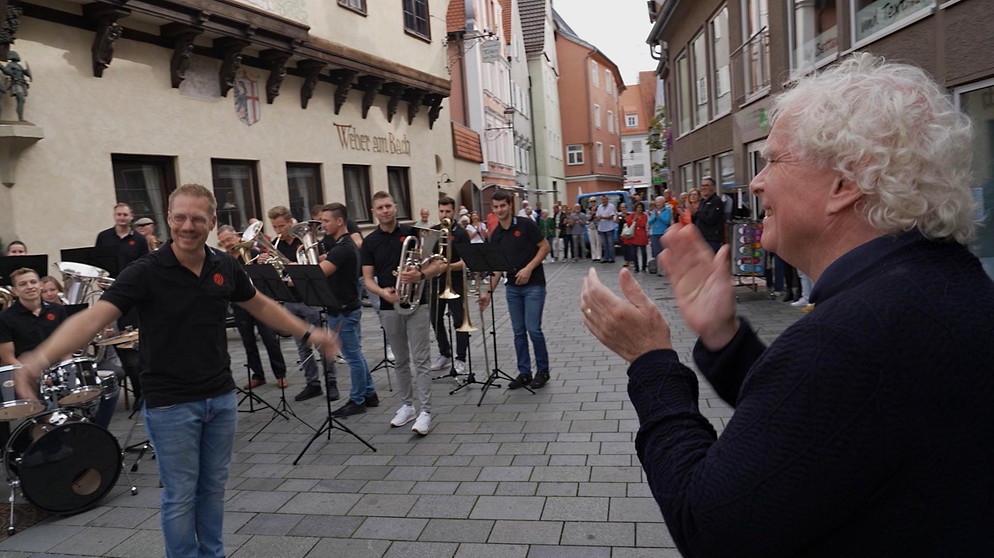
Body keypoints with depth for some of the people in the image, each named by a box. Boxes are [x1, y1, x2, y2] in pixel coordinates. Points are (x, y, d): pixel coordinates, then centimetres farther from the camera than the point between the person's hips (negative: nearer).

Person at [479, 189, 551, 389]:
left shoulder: (525, 224, -9)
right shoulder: (495, 235, 6)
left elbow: (545, 247, -8)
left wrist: (528, 269, -17)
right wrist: (488, 292, 2)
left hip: (533, 285, -5)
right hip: (512, 288, 5)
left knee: (533, 329, -6)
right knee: (519, 332, 8)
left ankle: (542, 371, 11)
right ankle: (524, 372, 17)